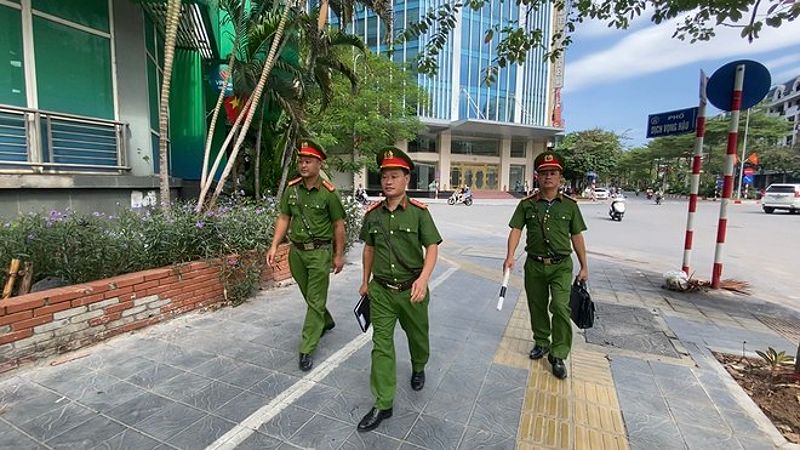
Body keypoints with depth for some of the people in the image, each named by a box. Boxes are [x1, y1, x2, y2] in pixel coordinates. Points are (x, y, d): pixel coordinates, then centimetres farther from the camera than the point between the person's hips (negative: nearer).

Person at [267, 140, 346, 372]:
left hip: (320, 251, -5)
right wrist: (274, 246, 1)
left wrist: (339, 255, -3)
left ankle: (306, 350, 10)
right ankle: (326, 322, 46)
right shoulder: (291, 189, 2)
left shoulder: (328, 193, -11)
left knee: (315, 301, 0)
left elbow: (338, 225, -5)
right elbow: (284, 218, 8)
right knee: (309, 296, 20)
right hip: (296, 250, 6)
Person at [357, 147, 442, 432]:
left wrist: (423, 278, -27)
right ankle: (383, 405, 18)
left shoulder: (419, 212, -11)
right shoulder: (372, 214, 0)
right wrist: (365, 281, 16)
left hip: (412, 289, -2)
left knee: (417, 335, 20)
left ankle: (418, 369, 53)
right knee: (381, 345, 4)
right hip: (381, 290, 2)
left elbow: (432, 248, -11)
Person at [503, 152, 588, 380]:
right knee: (537, 307, 14)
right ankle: (542, 342, 36)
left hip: (561, 266, -1)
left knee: (561, 307, -12)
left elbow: (576, 237, 6)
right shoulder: (527, 204, 1)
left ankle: (558, 355, 4)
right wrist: (510, 256, -19)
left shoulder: (570, 205, 2)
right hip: (534, 265, 1)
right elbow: (516, 230, -5)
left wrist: (584, 266, 8)